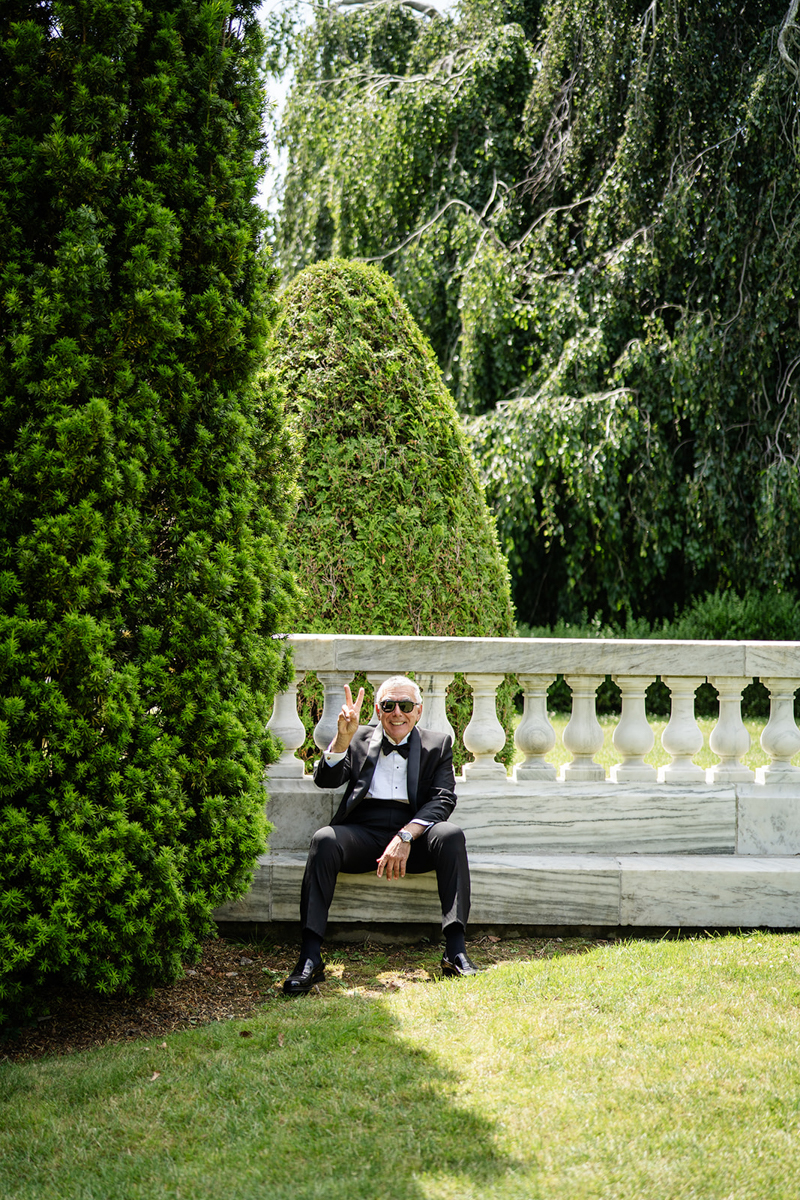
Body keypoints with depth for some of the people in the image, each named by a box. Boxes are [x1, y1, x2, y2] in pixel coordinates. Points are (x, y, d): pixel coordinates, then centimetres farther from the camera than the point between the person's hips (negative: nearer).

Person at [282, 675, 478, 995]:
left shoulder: (438, 745, 14)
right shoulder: (359, 739, 15)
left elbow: (442, 800, 0)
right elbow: (325, 780, 1)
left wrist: (405, 836, -17)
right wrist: (343, 738, -18)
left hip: (414, 836, 0)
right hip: (362, 834, 0)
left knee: (451, 835, -30)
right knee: (324, 840, -31)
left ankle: (456, 950, -34)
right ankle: (309, 959, -36)